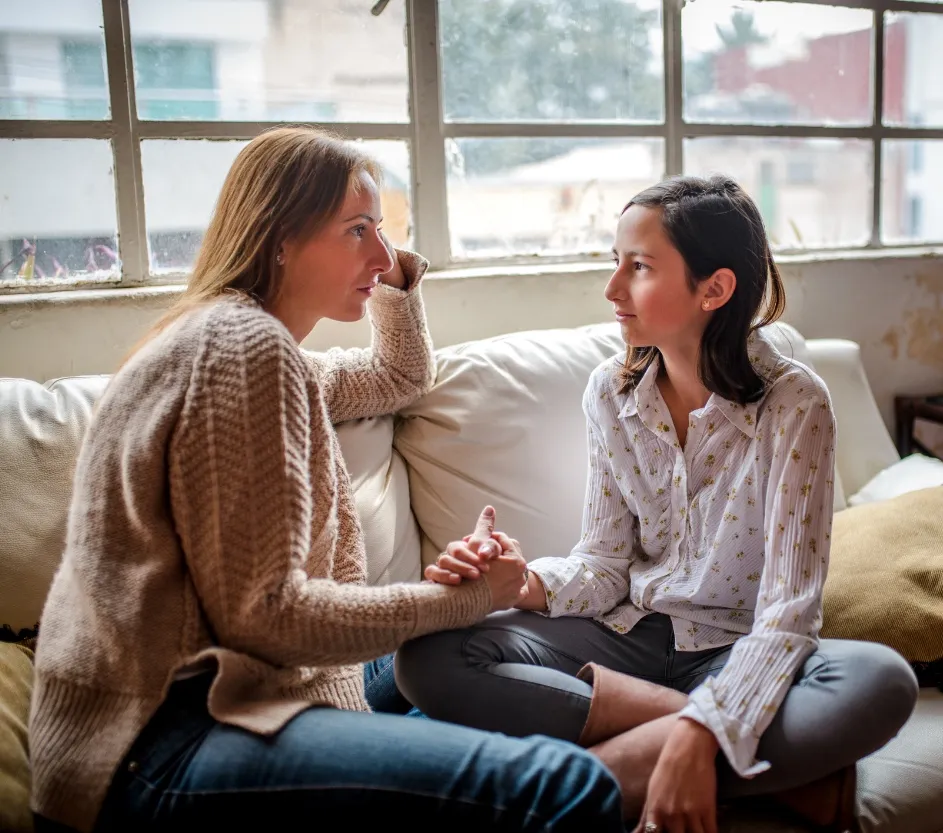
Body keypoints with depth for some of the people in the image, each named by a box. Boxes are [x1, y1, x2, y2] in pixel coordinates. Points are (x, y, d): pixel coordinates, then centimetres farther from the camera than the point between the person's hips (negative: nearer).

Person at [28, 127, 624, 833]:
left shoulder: (247, 341, 16)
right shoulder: (246, 347, -16)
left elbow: (402, 377, 33)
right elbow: (262, 612, -20)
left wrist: (397, 276, 16)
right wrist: (462, 597, -12)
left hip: (207, 685, 11)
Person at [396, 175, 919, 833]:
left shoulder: (794, 404, -14)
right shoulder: (611, 394, -1)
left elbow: (789, 607, -20)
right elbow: (605, 563, 2)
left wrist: (701, 735, -33)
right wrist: (528, 582, -20)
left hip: (739, 649, -4)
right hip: (630, 632, 5)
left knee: (882, 683, -34)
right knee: (429, 659, -21)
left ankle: (598, 774, -25)